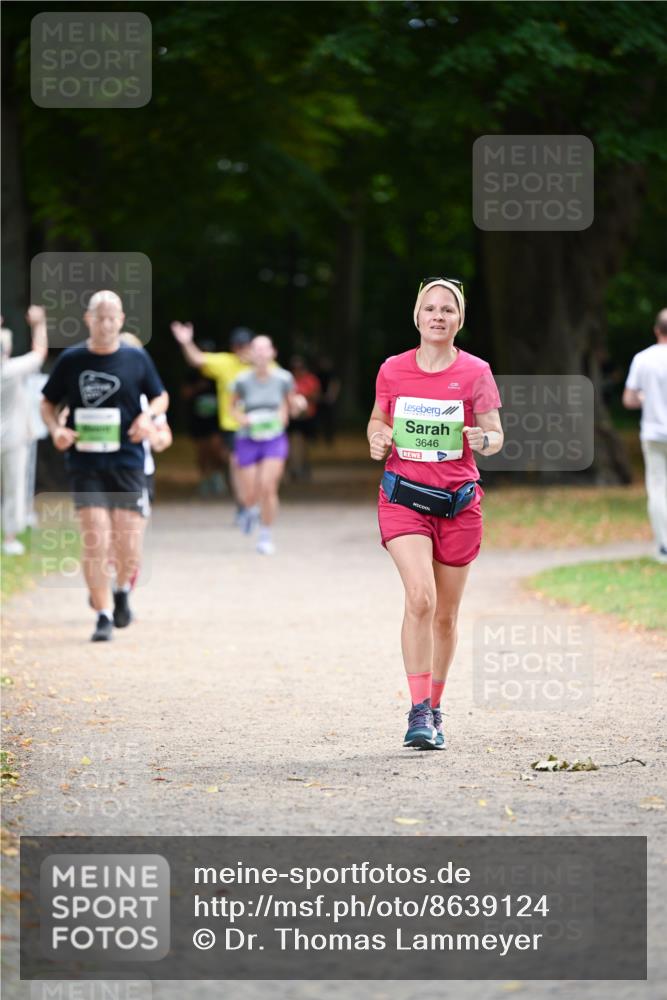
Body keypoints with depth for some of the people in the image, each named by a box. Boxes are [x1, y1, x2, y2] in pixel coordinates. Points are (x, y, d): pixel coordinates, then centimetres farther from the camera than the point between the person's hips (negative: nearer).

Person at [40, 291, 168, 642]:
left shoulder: (136, 359, 3)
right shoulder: (70, 360, 3)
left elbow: (161, 398, 15)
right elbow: (48, 403, 13)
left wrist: (148, 416, -6)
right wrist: (56, 429, -7)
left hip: (127, 463, 0)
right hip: (85, 464, 0)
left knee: (129, 546, -3)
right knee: (95, 540, -10)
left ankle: (122, 590, 30)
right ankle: (103, 615, 1)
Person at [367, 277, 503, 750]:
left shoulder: (475, 372, -2)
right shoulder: (393, 370, 2)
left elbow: (496, 436, 2)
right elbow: (379, 418, 17)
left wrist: (484, 440, -21)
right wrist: (378, 438, -5)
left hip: (458, 502, 1)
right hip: (404, 496, -1)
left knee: (445, 615, 9)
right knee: (420, 597, -20)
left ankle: (435, 707, 27)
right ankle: (418, 712, -18)